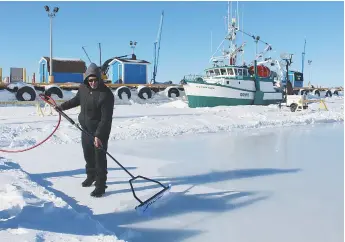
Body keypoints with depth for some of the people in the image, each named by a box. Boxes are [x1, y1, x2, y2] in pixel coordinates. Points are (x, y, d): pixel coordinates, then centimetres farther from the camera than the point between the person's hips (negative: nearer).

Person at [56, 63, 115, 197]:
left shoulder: (106, 94, -24)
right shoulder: (83, 88, -3)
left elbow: (106, 118, -26)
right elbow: (76, 100, 21)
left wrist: (98, 135, -31)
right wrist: (62, 106, 24)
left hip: (100, 132, -7)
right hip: (86, 129, 7)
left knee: (99, 158, -2)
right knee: (88, 155, 20)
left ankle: (100, 185, 8)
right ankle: (91, 176, 41)